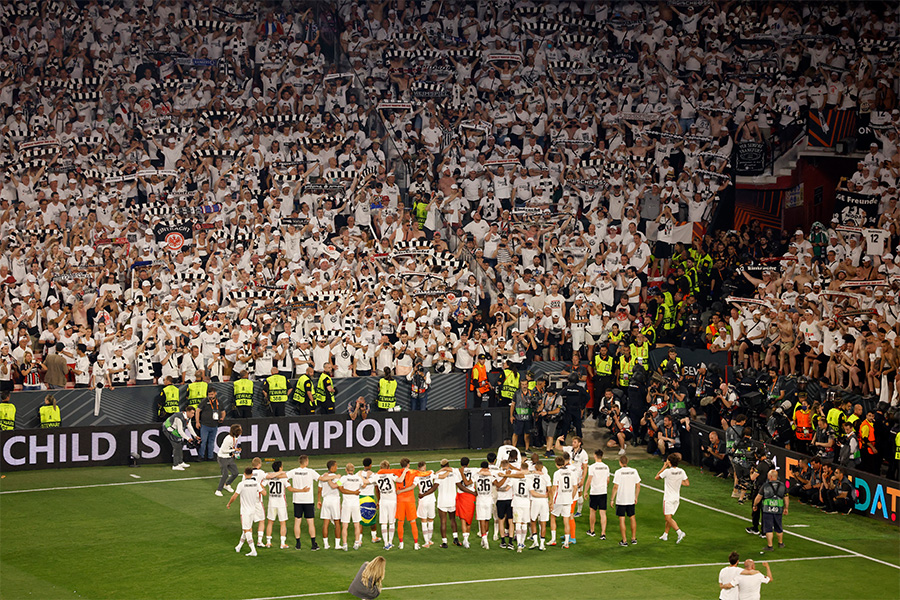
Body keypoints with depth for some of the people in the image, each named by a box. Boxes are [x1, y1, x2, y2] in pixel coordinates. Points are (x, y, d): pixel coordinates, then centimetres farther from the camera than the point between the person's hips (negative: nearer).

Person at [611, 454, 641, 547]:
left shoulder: (618, 472, -12)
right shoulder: (634, 471, 0)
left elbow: (615, 487, -13)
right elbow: (638, 485, 5)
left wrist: (612, 499, -4)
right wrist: (636, 497, 17)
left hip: (620, 500, -4)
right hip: (631, 500, 4)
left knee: (622, 519, 2)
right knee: (632, 518, 18)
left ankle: (624, 541, 3)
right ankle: (634, 538, 25)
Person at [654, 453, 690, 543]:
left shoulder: (667, 471, -18)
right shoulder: (681, 471, -3)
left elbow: (656, 478, -3)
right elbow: (687, 483, 1)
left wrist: (664, 467, 1)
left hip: (668, 498, -6)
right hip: (677, 498, 7)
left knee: (668, 518, -6)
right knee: (669, 517, 18)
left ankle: (679, 532, -22)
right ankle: (665, 535, 26)